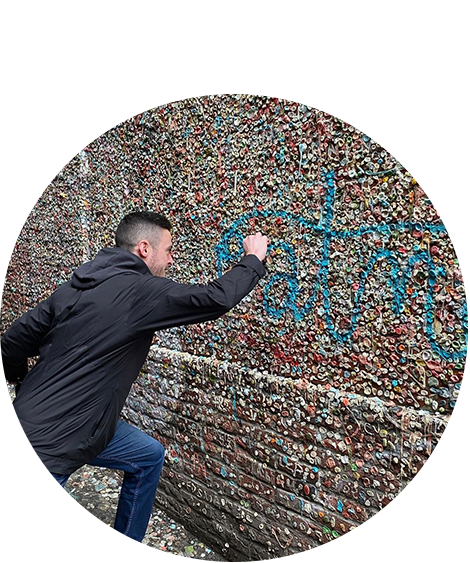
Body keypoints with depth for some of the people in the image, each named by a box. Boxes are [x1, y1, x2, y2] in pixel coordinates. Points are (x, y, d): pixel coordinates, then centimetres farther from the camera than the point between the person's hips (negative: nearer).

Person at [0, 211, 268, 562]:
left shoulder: (75, 286, 4)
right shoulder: (139, 291, -19)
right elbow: (215, 299, -18)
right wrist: (253, 259, -2)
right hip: (46, 444, -9)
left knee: (149, 457, 19)